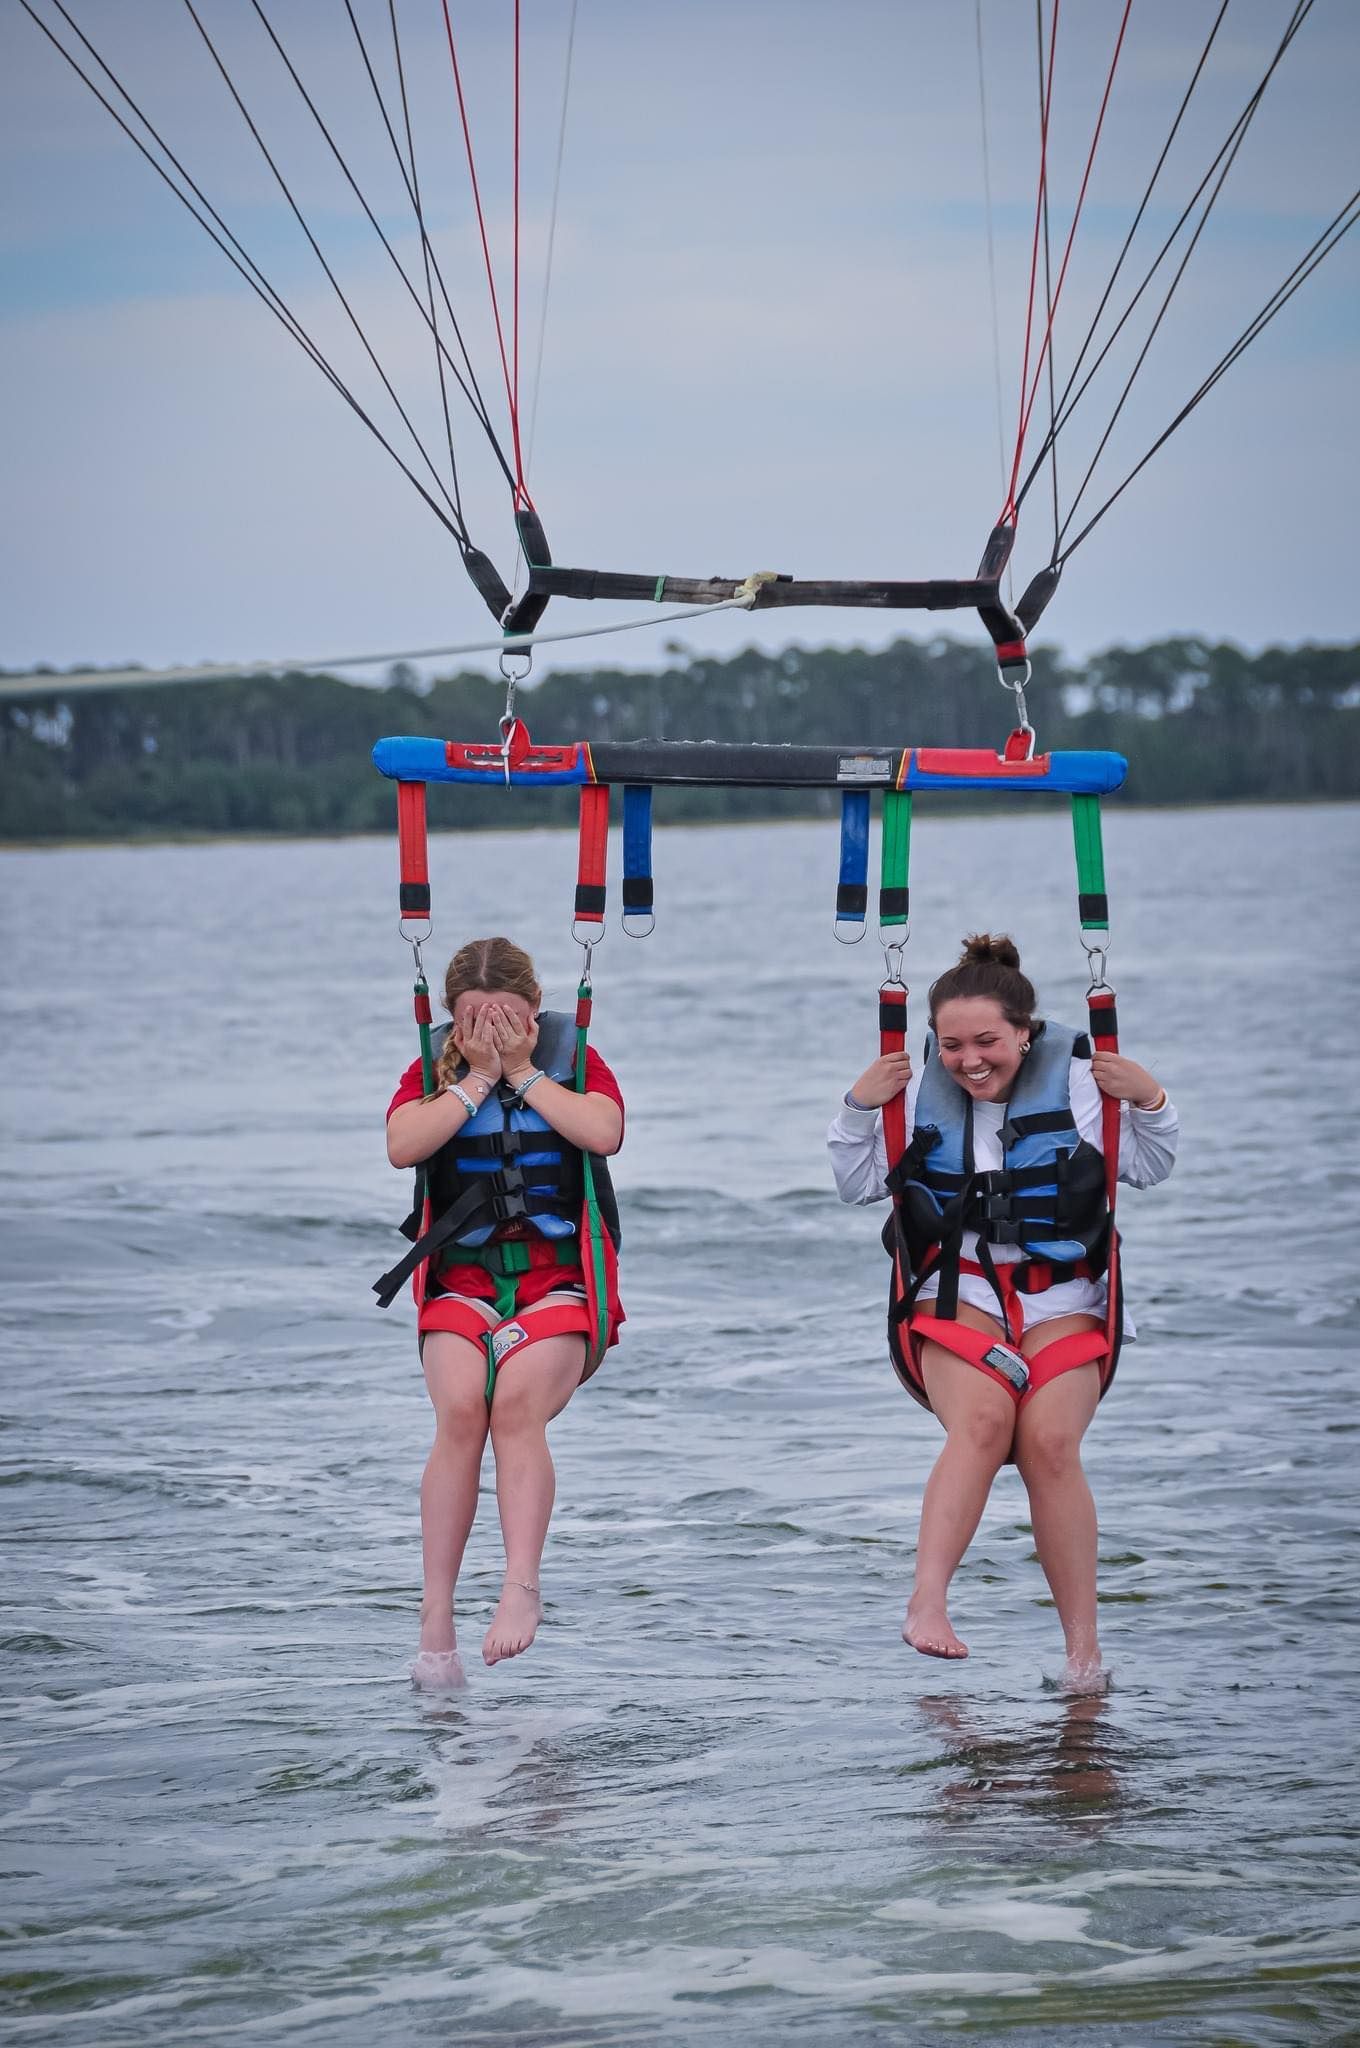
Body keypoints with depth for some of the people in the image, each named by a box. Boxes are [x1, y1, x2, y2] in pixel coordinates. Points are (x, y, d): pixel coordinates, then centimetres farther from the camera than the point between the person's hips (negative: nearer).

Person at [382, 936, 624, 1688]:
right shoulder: (433, 1073, 11)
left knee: (518, 1404, -29)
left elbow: (604, 1132, -13)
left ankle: (521, 1586, -36)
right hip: (462, 1278, 1)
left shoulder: (576, 1061, 8)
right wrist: (478, 1077, -9)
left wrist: (523, 1070, -9)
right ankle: (436, 1616, -25)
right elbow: (402, 1146, -10)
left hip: (558, 1277, -1)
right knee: (460, 1410, -25)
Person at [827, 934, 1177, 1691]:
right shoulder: (917, 1089, 3)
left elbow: (1149, 1170, 10)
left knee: (1050, 1438, -25)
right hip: (956, 1291, 0)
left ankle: (1084, 1647, -19)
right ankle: (928, 1602, -38)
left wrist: (1151, 1104, -8)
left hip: (1063, 1296, 0)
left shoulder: (1077, 1081, 0)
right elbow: (860, 1185, 11)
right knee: (983, 1417, -30)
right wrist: (859, 1110, -4)